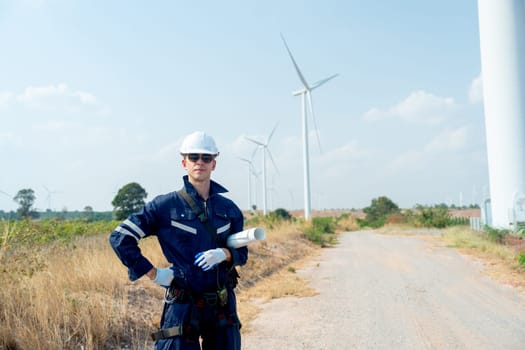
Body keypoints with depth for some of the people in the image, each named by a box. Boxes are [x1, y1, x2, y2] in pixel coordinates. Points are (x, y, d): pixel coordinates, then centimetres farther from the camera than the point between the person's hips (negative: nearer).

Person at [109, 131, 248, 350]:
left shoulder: (229, 209, 6)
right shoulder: (165, 205, -6)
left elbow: (242, 253, 11)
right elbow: (119, 237, -5)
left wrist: (224, 253, -12)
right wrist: (153, 273, -9)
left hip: (223, 306, 4)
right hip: (183, 306, -4)